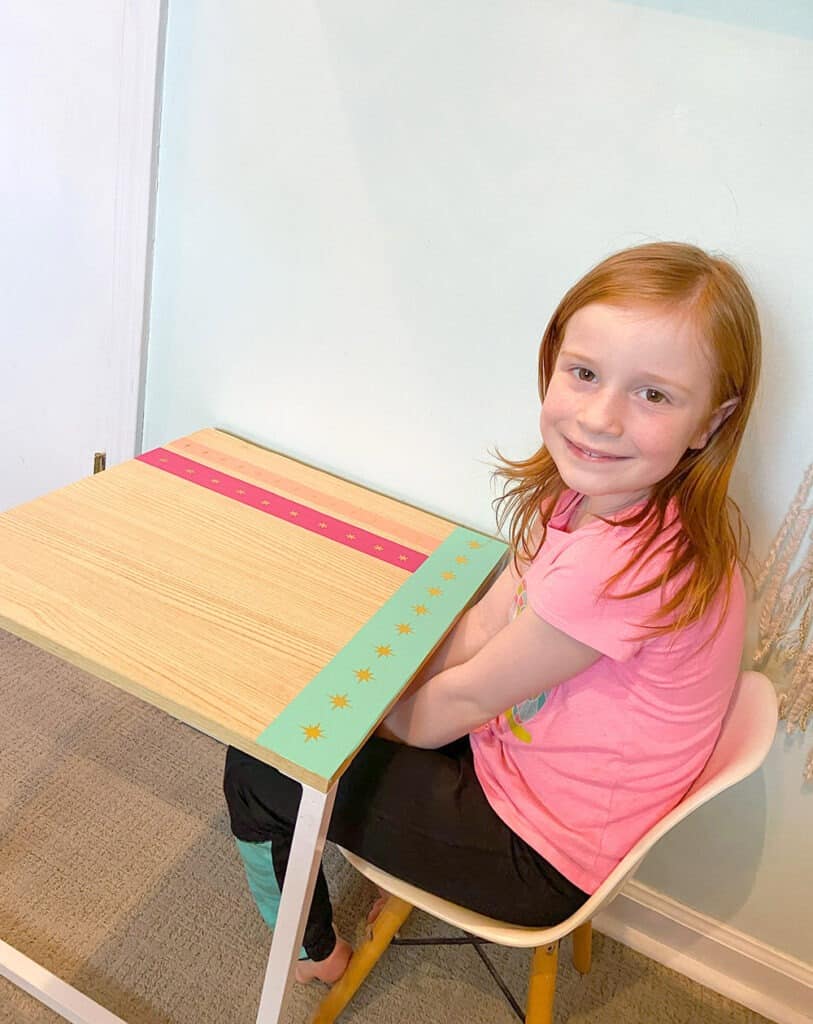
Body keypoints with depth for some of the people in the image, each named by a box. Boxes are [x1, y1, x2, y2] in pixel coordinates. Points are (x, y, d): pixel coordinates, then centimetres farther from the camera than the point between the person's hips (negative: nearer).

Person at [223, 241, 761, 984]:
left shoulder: (629, 564, -35)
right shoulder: (593, 493, -8)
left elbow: (466, 696, -21)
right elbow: (481, 627, 0)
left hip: (537, 855, -8)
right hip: (513, 750, 8)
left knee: (259, 763, 4)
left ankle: (312, 950, 33)